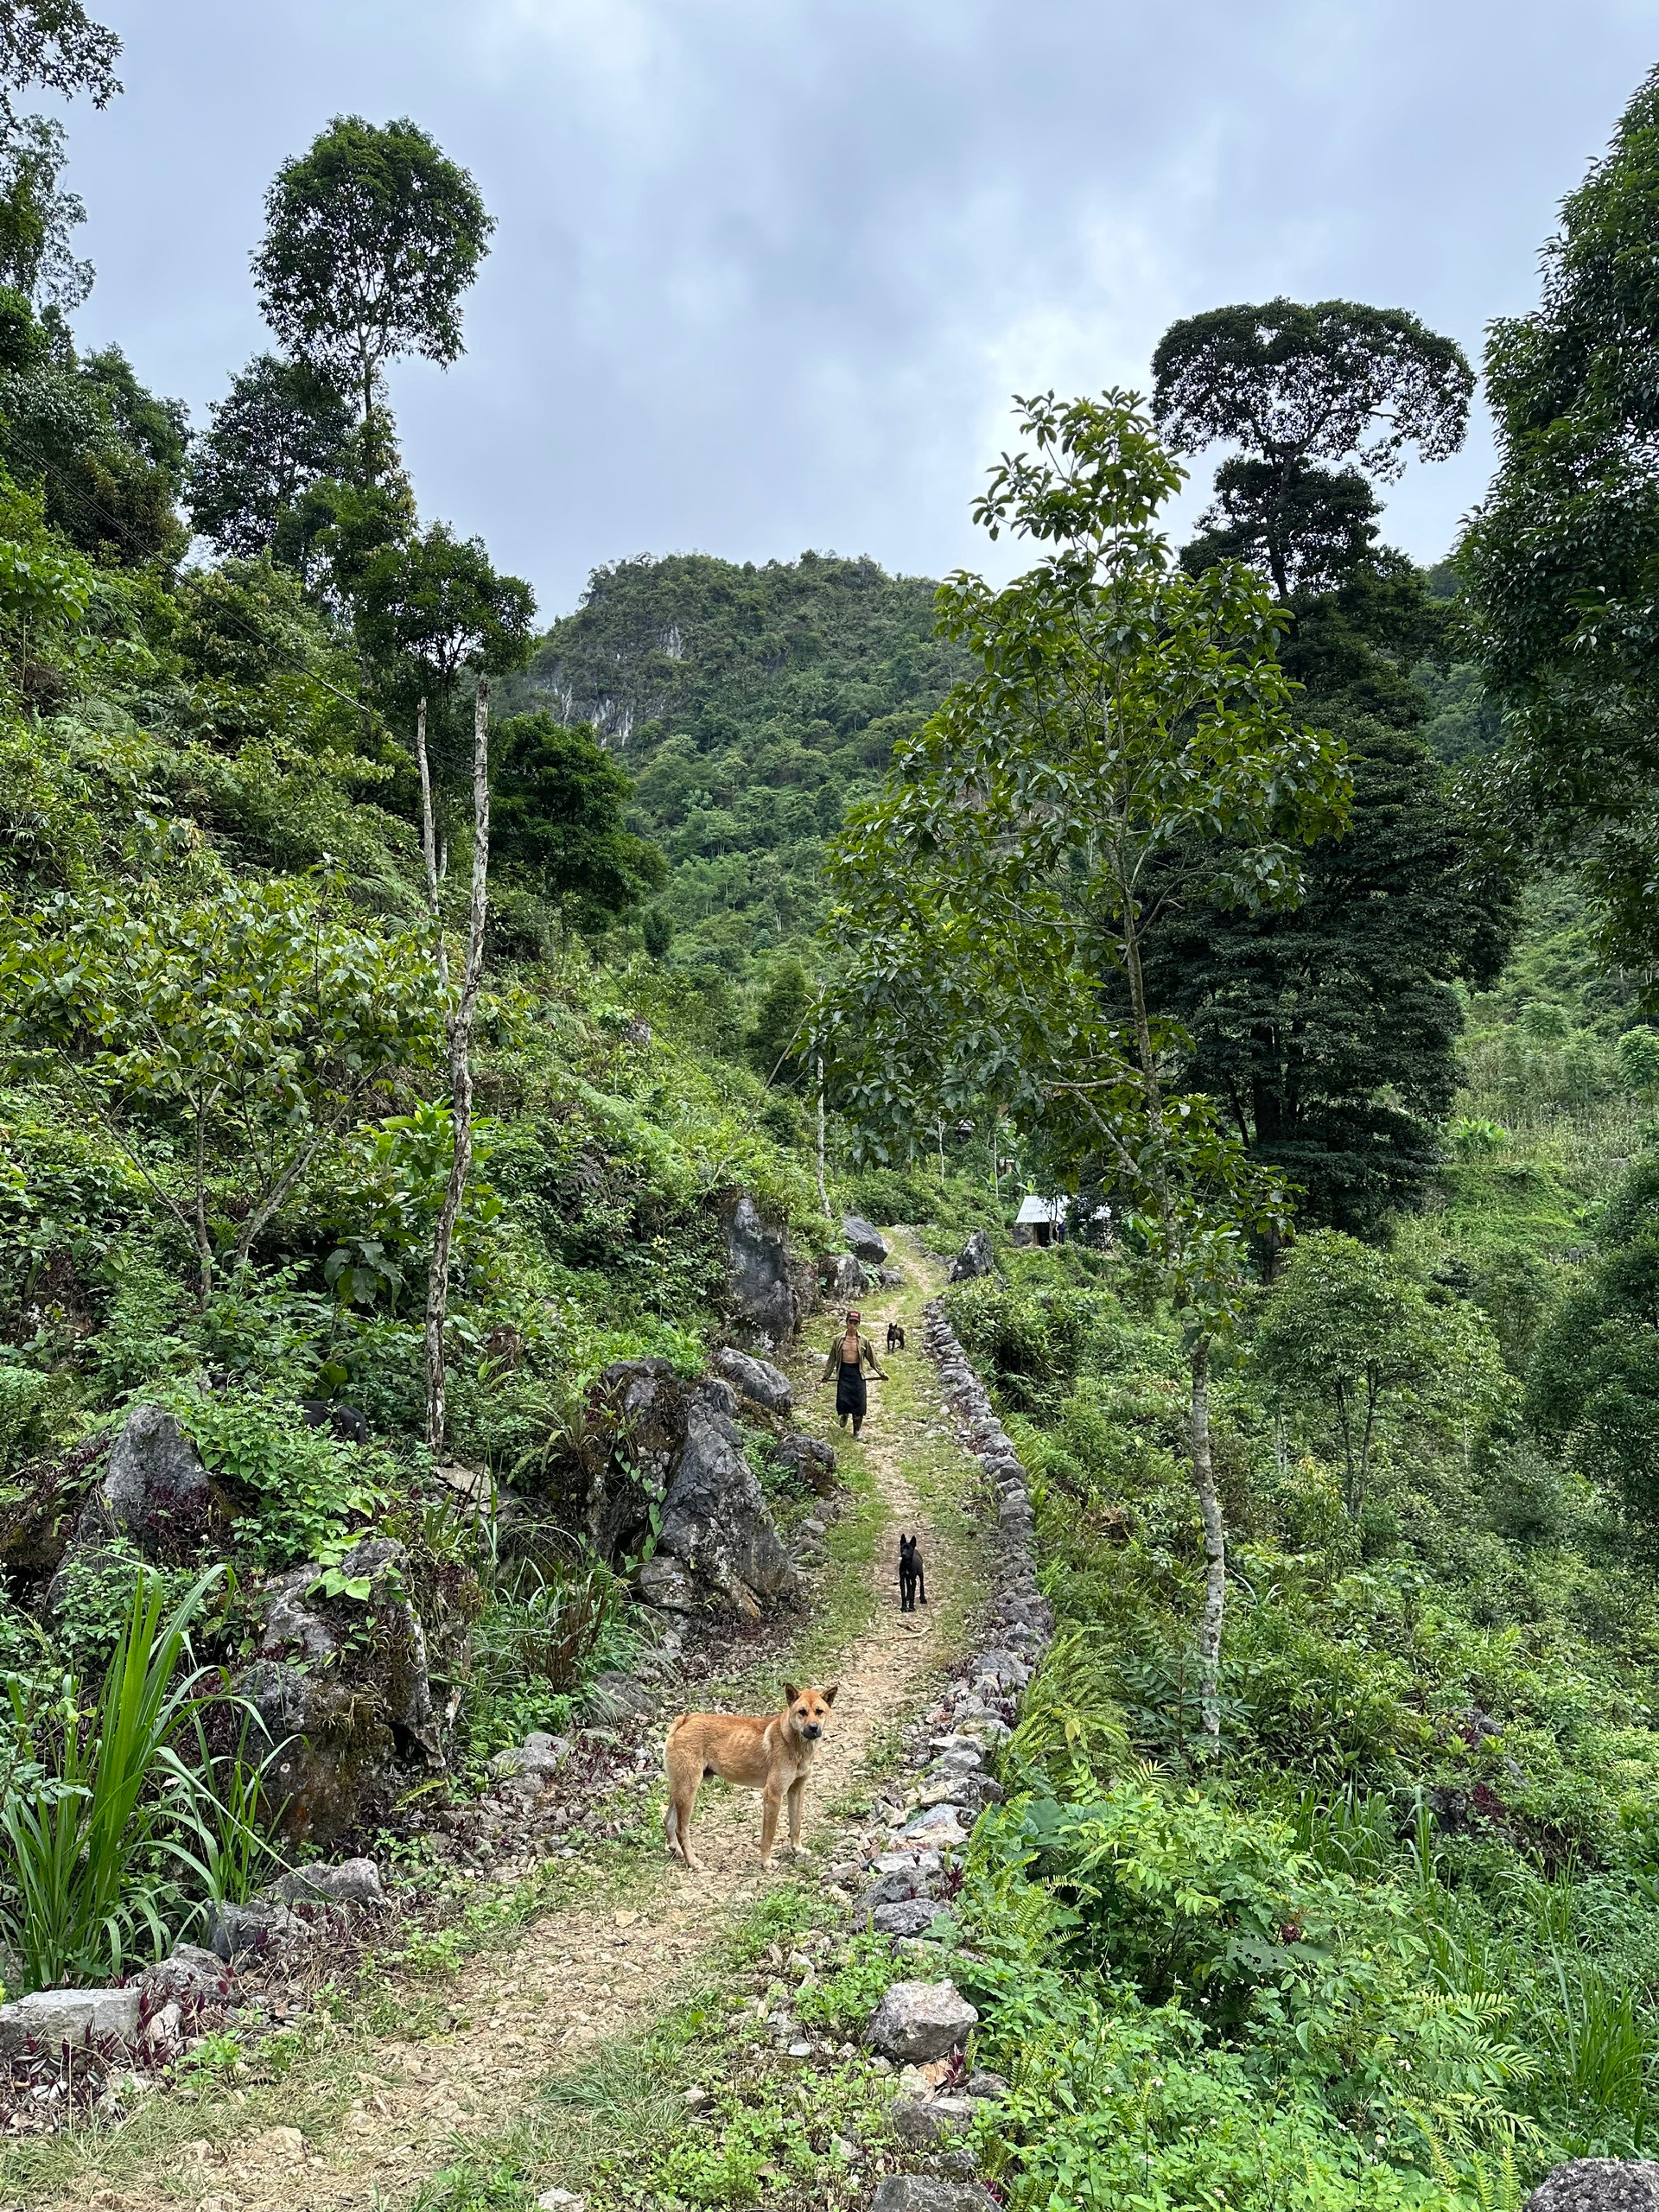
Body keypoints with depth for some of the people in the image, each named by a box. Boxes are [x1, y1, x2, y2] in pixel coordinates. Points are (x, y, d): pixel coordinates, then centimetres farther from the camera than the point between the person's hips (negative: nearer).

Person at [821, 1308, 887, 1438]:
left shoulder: (863, 1340, -2)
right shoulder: (839, 1339, -1)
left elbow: (872, 1358, 6)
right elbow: (832, 1358, 5)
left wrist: (880, 1373, 5)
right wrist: (826, 1375, 7)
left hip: (857, 1373, 0)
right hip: (843, 1372, 0)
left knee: (858, 1402, -1)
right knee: (842, 1400, -7)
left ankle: (857, 1430, 16)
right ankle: (844, 1415, 31)